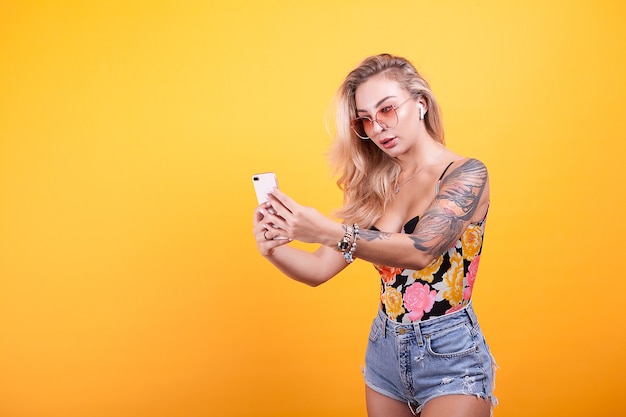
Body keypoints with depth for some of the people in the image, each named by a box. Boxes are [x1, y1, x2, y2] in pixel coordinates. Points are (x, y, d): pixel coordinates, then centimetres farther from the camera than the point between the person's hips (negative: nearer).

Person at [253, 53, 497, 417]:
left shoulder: (466, 174, -10)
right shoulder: (377, 188, 4)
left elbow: (420, 250, -26)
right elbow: (320, 268, -1)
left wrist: (328, 232, -37)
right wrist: (274, 247, -21)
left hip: (449, 357, -5)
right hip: (385, 350, 5)